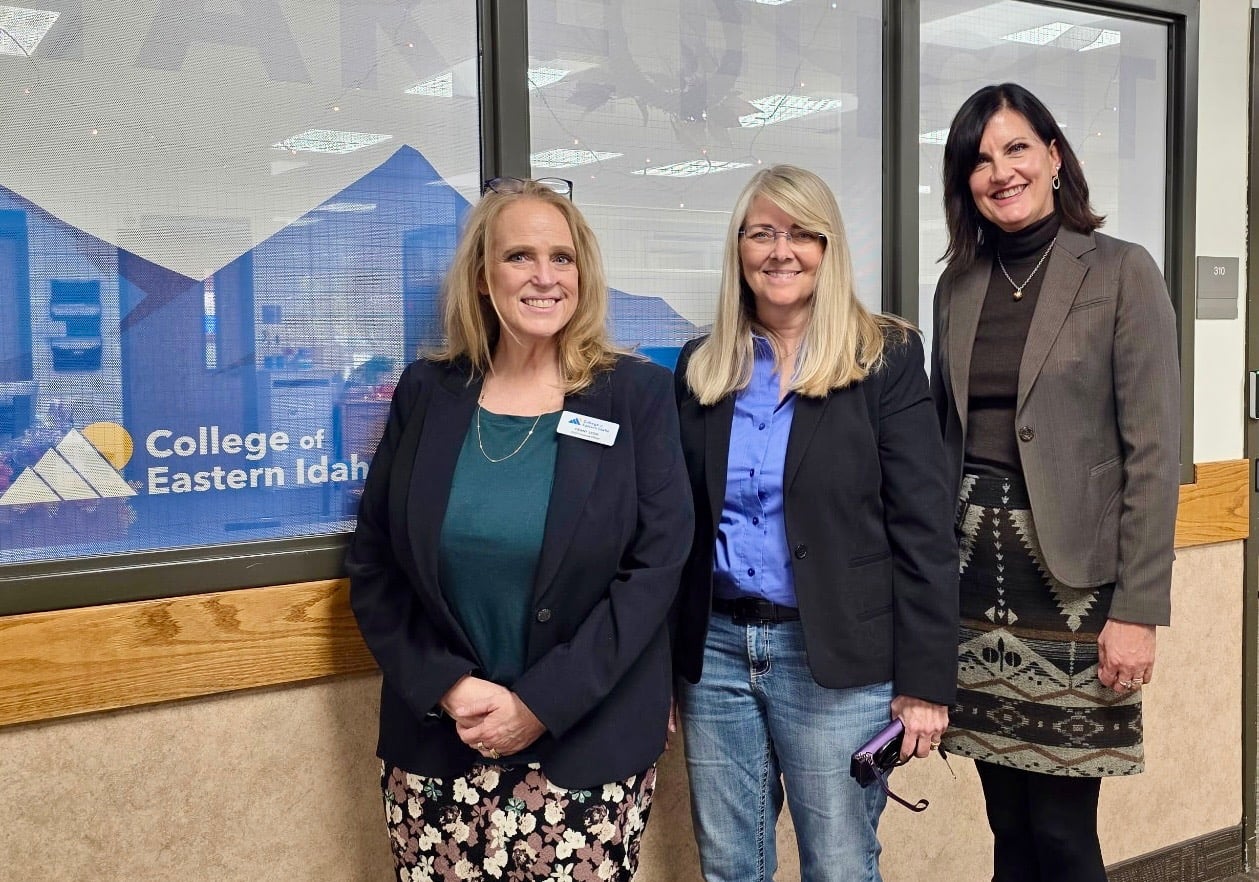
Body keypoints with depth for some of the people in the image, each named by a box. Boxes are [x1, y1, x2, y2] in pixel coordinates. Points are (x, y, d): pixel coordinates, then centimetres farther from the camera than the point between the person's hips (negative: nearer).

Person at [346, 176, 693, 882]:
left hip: (590, 745, -2)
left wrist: (540, 705, -13)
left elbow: (655, 566, -8)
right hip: (436, 744, 2)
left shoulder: (637, 394, -3)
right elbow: (374, 565, 4)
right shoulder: (427, 393, 3)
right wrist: (446, 687, -9)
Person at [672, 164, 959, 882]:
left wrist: (925, 681, -10)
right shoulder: (702, 367, 8)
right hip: (713, 649, 4)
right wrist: (664, 659, 8)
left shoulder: (886, 358, -4)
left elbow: (924, 530, -7)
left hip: (835, 656, -4)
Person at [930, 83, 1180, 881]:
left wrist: (1138, 609, -13)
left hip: (1071, 582, -4)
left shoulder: (1121, 273, -4)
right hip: (973, 575, 4)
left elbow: (1152, 452, -9)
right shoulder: (958, 286, 10)